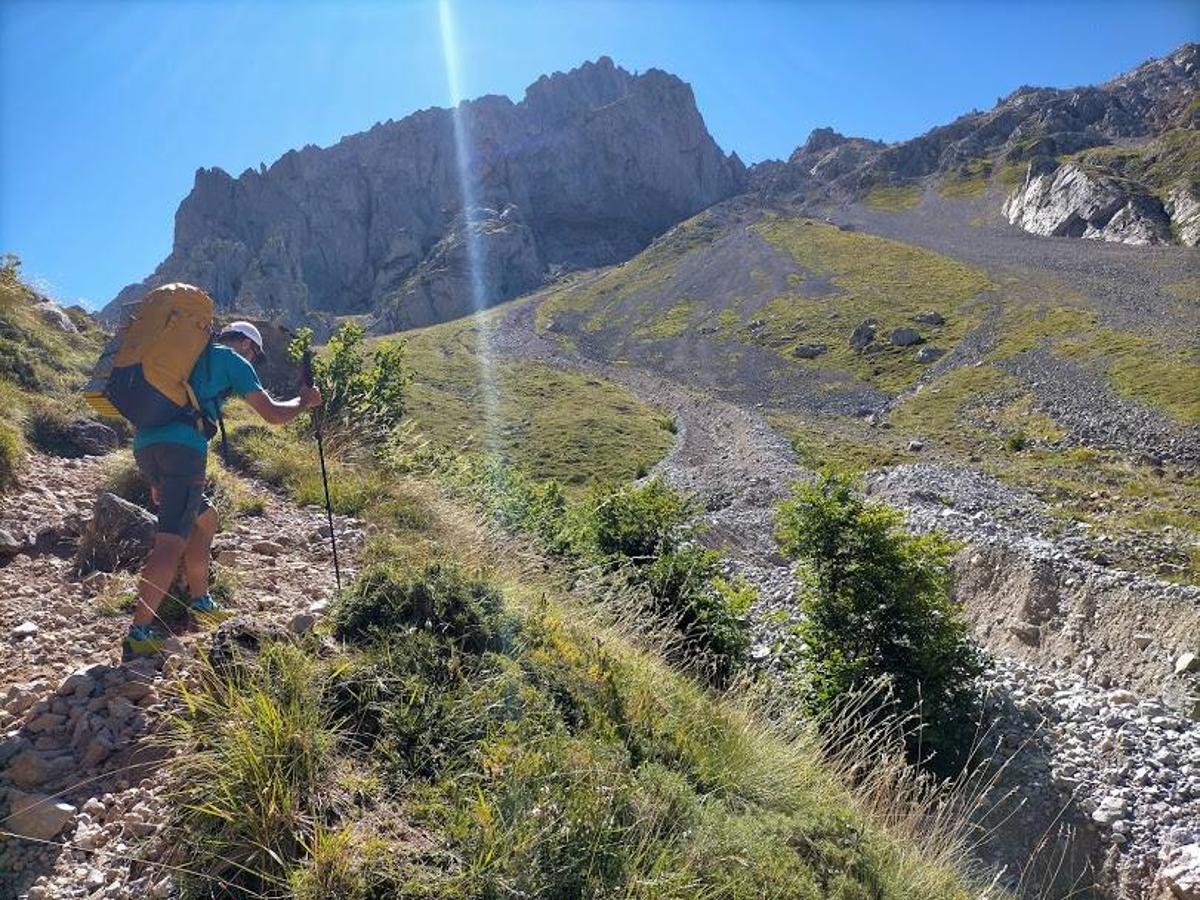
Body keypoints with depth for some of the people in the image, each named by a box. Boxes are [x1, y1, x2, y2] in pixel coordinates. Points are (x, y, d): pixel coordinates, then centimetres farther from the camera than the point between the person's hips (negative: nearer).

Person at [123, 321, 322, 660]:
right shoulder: (234, 360, 9)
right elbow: (273, 415, 5)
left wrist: (157, 480, 34)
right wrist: (304, 401, 25)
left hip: (145, 444, 9)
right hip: (181, 447, -9)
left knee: (205, 518, 24)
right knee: (172, 541, -13)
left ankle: (201, 604, 29)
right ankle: (138, 636, -20)